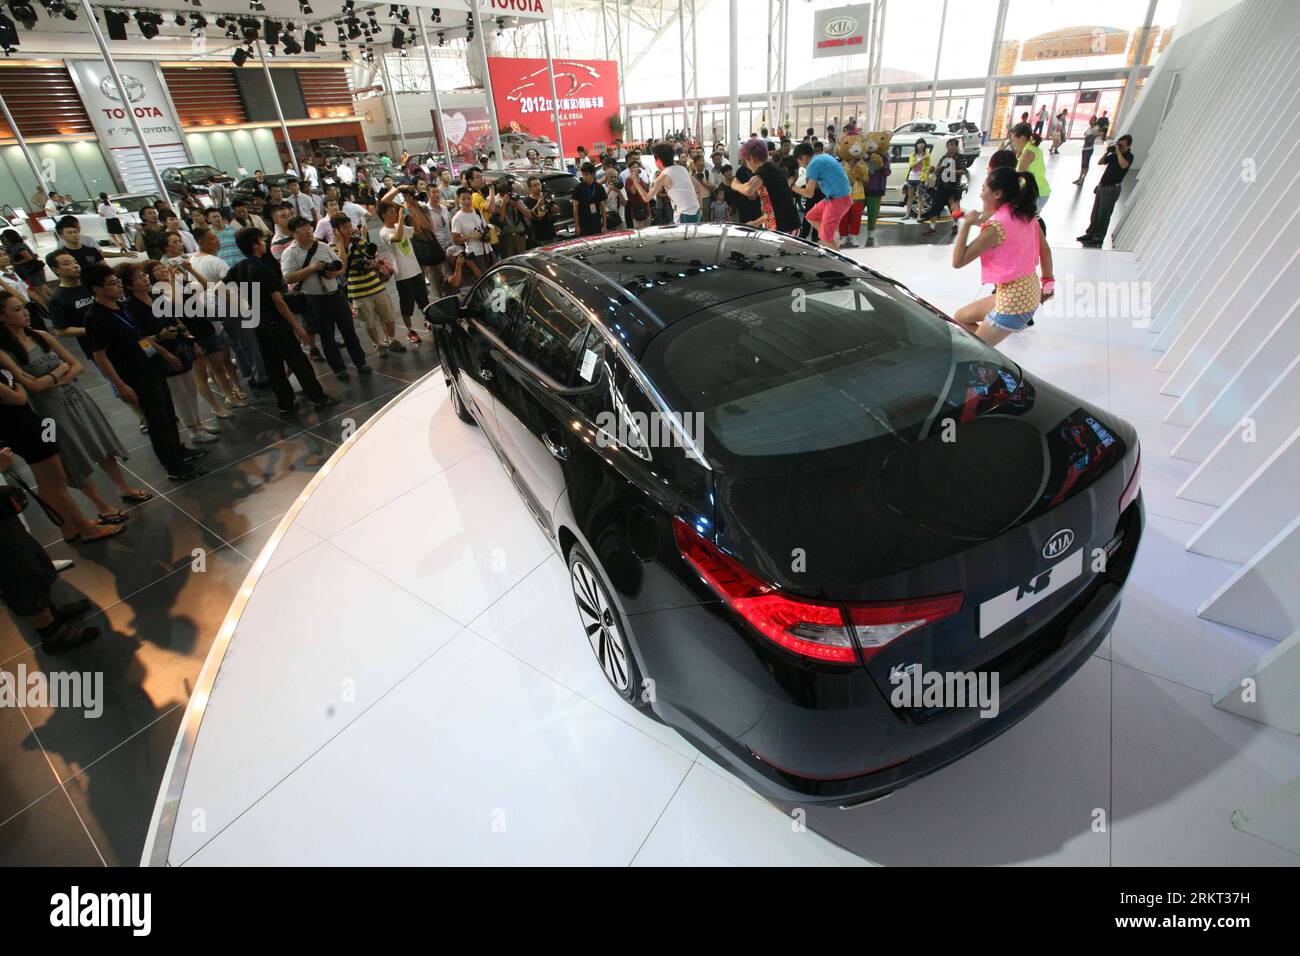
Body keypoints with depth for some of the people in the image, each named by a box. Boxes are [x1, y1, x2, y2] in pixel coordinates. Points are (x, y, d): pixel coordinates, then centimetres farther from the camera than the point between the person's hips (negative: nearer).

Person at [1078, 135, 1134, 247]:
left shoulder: (1129, 156, -9)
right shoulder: (1114, 155, 11)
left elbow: (1123, 165, -30)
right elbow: (1100, 162, 16)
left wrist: (1118, 151, -21)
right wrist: (1107, 152, 0)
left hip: (1112, 188, -7)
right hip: (1102, 186, 7)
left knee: (1103, 215, -3)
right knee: (1095, 213, 12)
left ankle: (1099, 238, 4)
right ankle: (1090, 234, 22)